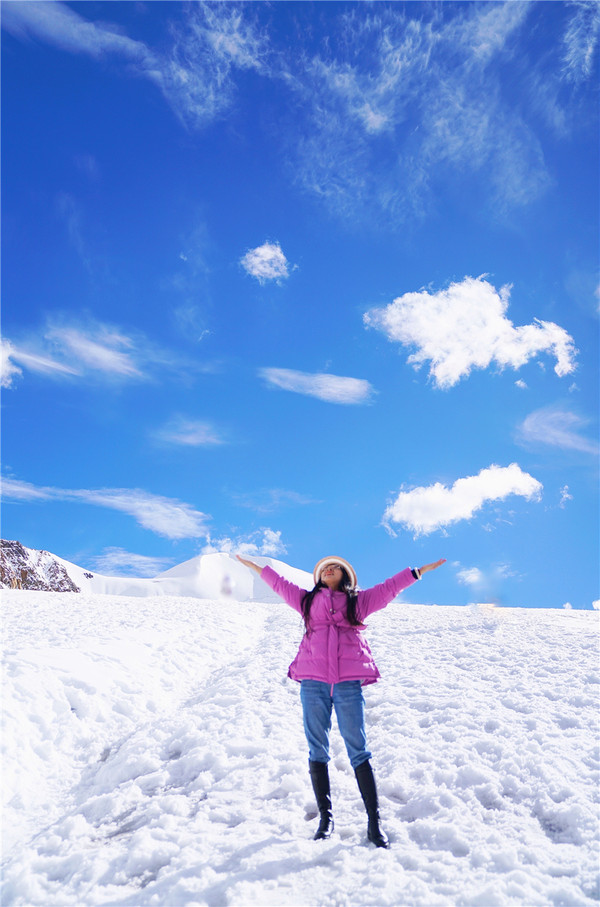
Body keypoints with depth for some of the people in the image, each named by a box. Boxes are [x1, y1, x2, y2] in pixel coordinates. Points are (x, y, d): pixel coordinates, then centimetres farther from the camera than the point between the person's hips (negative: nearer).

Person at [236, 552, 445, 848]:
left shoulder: (359, 601, 19)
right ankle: (325, 817, 11)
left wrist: (420, 571, 23)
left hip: (348, 682, -1)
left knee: (358, 750, -4)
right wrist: (255, 567, 37)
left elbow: (388, 587, 22)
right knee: (317, 749, 2)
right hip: (313, 682, 1)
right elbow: (280, 583, 30)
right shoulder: (307, 599, 21)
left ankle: (374, 821, 0)